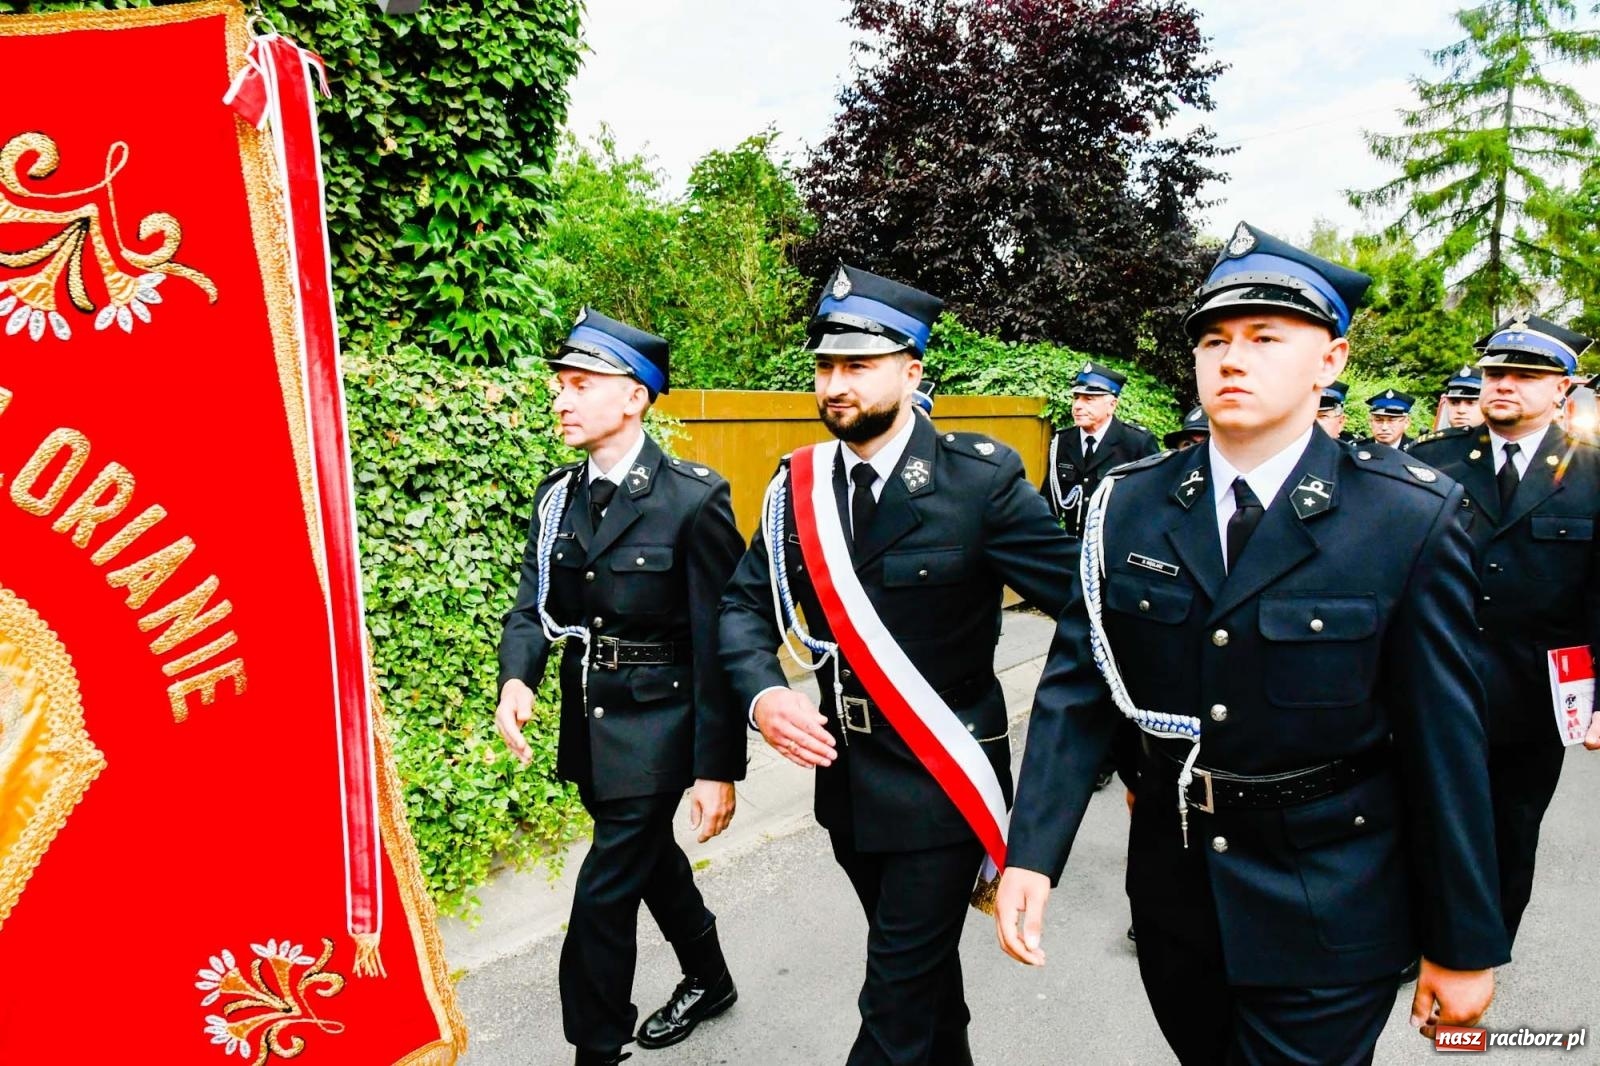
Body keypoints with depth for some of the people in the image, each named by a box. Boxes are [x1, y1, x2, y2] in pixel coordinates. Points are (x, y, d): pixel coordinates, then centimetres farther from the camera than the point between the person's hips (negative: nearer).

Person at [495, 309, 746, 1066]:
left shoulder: (693, 498, -16)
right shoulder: (557, 497, 3)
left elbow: (718, 641, -16)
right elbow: (533, 606, 3)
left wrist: (717, 768, -15)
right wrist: (516, 680, -20)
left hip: (656, 724, -7)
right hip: (589, 719, 7)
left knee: (604, 891, -3)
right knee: (649, 856, 23)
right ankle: (709, 979, 47)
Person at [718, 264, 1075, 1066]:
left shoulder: (980, 479, -15)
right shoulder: (798, 483, -1)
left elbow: (1090, 599, -14)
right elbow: (744, 605, 1)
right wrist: (762, 694, -18)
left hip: (942, 780, -5)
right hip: (845, 773, 5)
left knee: (899, 995, 3)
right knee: (918, 958, 26)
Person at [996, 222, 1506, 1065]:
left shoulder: (1411, 519, -13)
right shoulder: (1130, 505, -5)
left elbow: (1444, 744, -10)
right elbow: (1076, 686, -8)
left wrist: (1463, 945, -3)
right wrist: (1031, 854, -16)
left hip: (1327, 917, -3)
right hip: (1174, 890, 4)